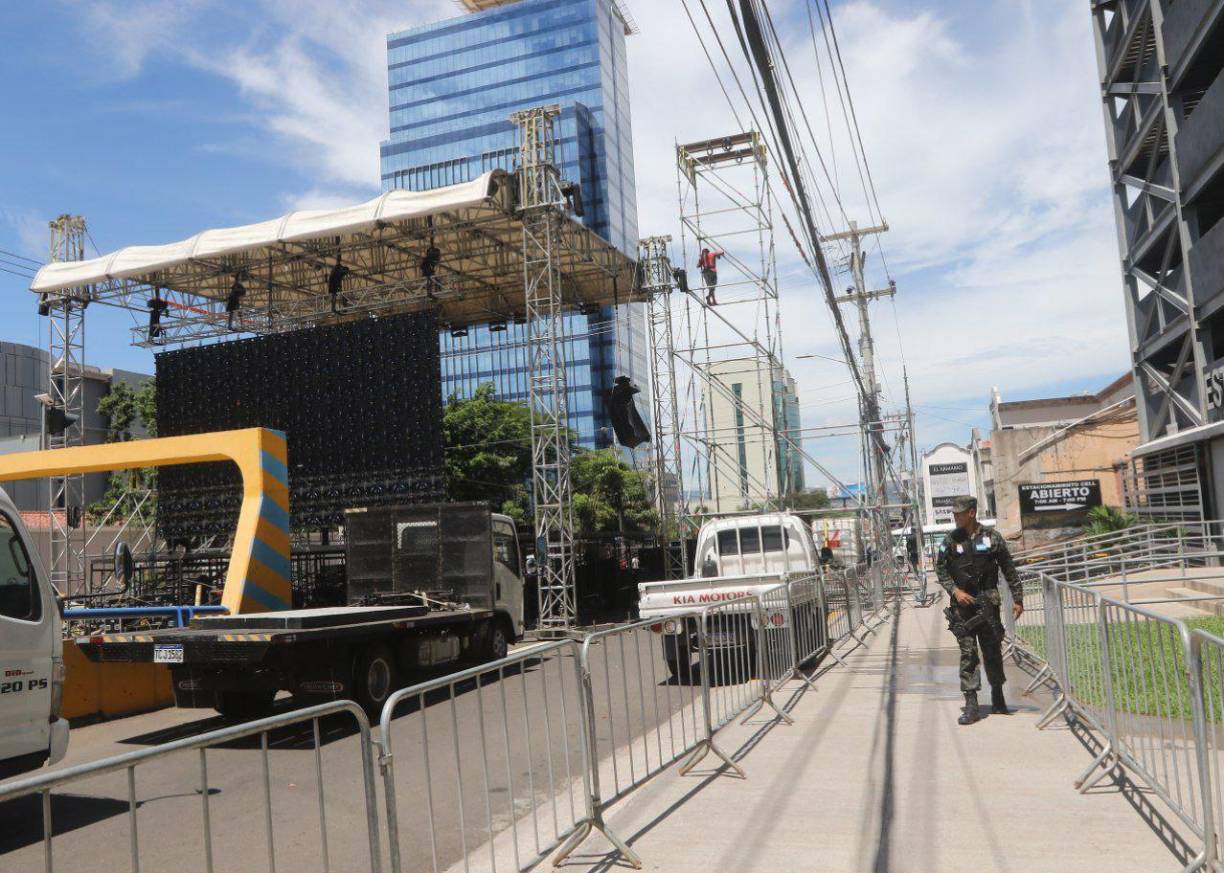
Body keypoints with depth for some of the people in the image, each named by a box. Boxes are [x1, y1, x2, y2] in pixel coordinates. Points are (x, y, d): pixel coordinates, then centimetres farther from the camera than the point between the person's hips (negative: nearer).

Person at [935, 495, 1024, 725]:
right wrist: (955, 590, -12)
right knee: (967, 652, -5)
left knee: (993, 650, 9)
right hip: (962, 603, 0)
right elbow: (940, 570, 3)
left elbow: (1009, 570, 5)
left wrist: (1017, 599, 4)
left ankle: (998, 701, 25)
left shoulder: (991, 537, 0)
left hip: (987, 602, 1)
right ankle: (971, 705, -4)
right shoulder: (951, 540, 0)